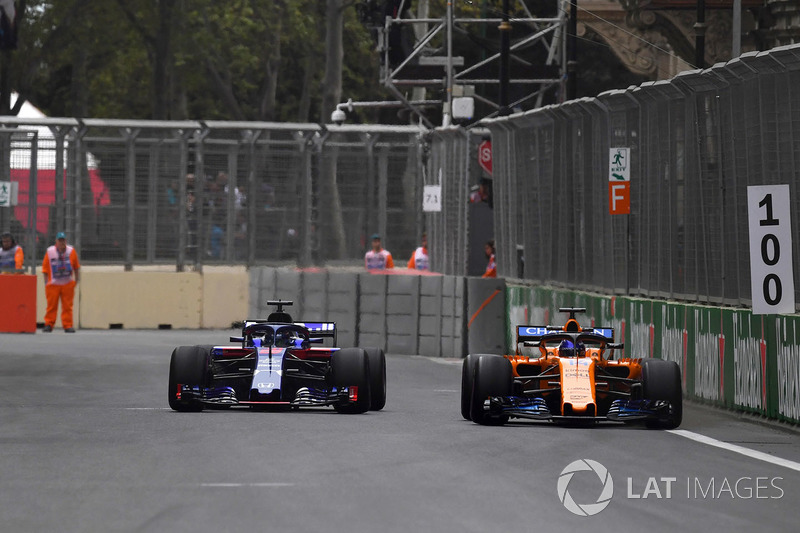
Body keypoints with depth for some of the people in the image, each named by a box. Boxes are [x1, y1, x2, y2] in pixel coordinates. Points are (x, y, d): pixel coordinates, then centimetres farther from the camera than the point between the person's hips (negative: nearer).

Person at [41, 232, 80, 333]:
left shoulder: (71, 251, 4)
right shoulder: (50, 252, 0)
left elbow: (76, 266, 12)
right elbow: (45, 268, 3)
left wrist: (77, 279, 9)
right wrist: (46, 282, -1)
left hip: (67, 284, 1)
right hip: (53, 284, -1)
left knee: (67, 306, 0)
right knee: (51, 305, -1)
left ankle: (68, 325, 3)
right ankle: (48, 324, 5)